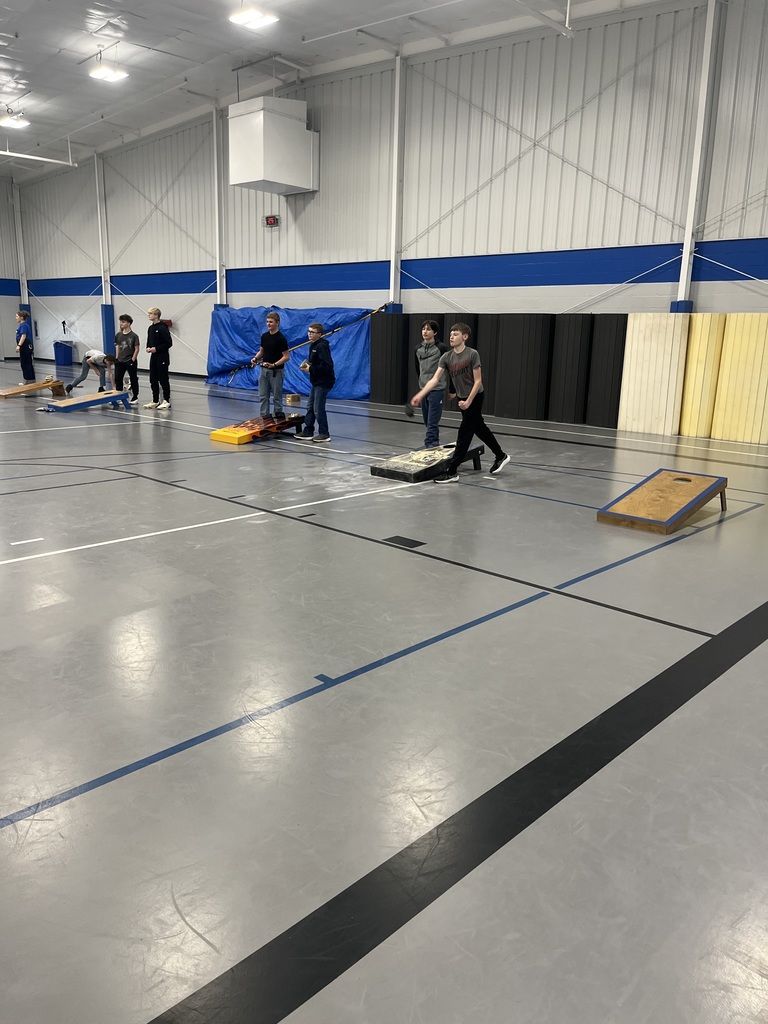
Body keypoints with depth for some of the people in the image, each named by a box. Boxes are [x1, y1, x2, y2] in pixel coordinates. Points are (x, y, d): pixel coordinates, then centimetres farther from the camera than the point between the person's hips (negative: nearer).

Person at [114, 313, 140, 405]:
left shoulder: (134, 336, -10)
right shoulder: (118, 335, 5)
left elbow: (137, 349, -9)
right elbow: (117, 346, 13)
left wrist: (133, 360, -12)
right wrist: (117, 358, 7)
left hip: (130, 361, -5)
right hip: (120, 361, 5)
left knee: (133, 379, 6)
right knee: (118, 379, 7)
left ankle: (135, 398, 15)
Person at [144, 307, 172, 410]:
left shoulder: (162, 327, -13)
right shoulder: (150, 328, 11)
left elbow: (169, 343, -16)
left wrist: (156, 348, -17)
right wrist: (148, 348, 2)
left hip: (162, 357, -8)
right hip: (153, 357, 8)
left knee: (163, 380, -2)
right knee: (153, 380, 10)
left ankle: (166, 401, 6)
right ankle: (155, 401, 18)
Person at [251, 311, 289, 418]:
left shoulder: (281, 338, -14)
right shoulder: (264, 336, 7)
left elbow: (286, 356, -16)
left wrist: (274, 365, -27)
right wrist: (255, 358, -2)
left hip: (276, 372, -7)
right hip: (264, 370, 7)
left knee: (277, 396, 4)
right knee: (263, 396, 6)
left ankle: (278, 417, 14)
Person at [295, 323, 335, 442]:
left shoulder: (322, 346, -18)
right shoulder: (313, 345, 12)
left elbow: (327, 365, -26)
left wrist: (311, 369, -19)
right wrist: (307, 364, 3)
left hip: (323, 382, -10)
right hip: (316, 381, 10)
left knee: (318, 408, -6)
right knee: (310, 406, 14)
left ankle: (324, 434, 4)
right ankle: (308, 432, 22)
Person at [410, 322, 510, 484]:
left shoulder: (472, 354, -18)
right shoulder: (446, 357, -4)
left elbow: (478, 381, -16)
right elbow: (435, 379, -13)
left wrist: (468, 401, -22)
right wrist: (419, 395, -26)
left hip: (474, 397, -7)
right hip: (462, 398, 7)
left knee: (464, 435, -7)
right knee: (480, 428, 19)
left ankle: (451, 472, -5)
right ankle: (501, 456, 38)